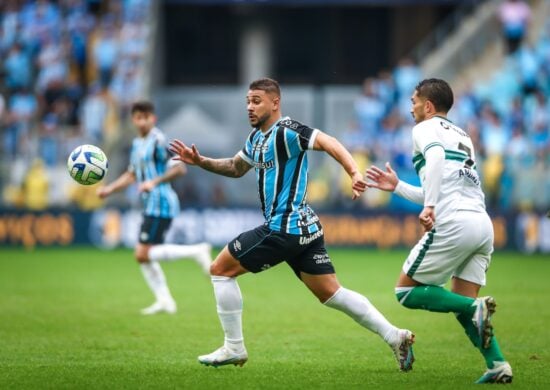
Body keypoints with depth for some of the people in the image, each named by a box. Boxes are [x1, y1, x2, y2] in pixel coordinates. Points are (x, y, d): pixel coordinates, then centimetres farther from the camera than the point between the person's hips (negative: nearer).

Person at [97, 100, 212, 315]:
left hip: (160, 203, -9)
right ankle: (164, 301, 11)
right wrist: (109, 189, 16)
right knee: (144, 256, 8)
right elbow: (132, 175, 27)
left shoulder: (158, 141, -12)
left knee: (143, 255, -15)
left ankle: (196, 251, -11)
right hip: (151, 205, 9)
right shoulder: (137, 144, 16)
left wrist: (154, 182, -24)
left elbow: (180, 168, -18)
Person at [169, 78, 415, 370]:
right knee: (331, 293, 9)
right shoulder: (257, 137, 16)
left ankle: (234, 348, 4)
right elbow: (236, 168, 32)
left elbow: (328, 143, -24)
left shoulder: (285, 131, -13)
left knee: (221, 269, 0)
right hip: (304, 227, 10)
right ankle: (394, 336, 4)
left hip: (284, 228, -10)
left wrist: (354, 173, -38)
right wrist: (200, 161, 18)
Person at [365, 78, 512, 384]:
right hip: (482, 223, 8)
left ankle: (476, 308, -16)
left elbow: (435, 157, -19)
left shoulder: (426, 128, 5)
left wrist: (429, 206, -23)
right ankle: (497, 365, -6)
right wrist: (397, 187, 39)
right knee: (462, 305, 14)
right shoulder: (461, 135, 29)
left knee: (406, 291, 3)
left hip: (453, 223, -8)